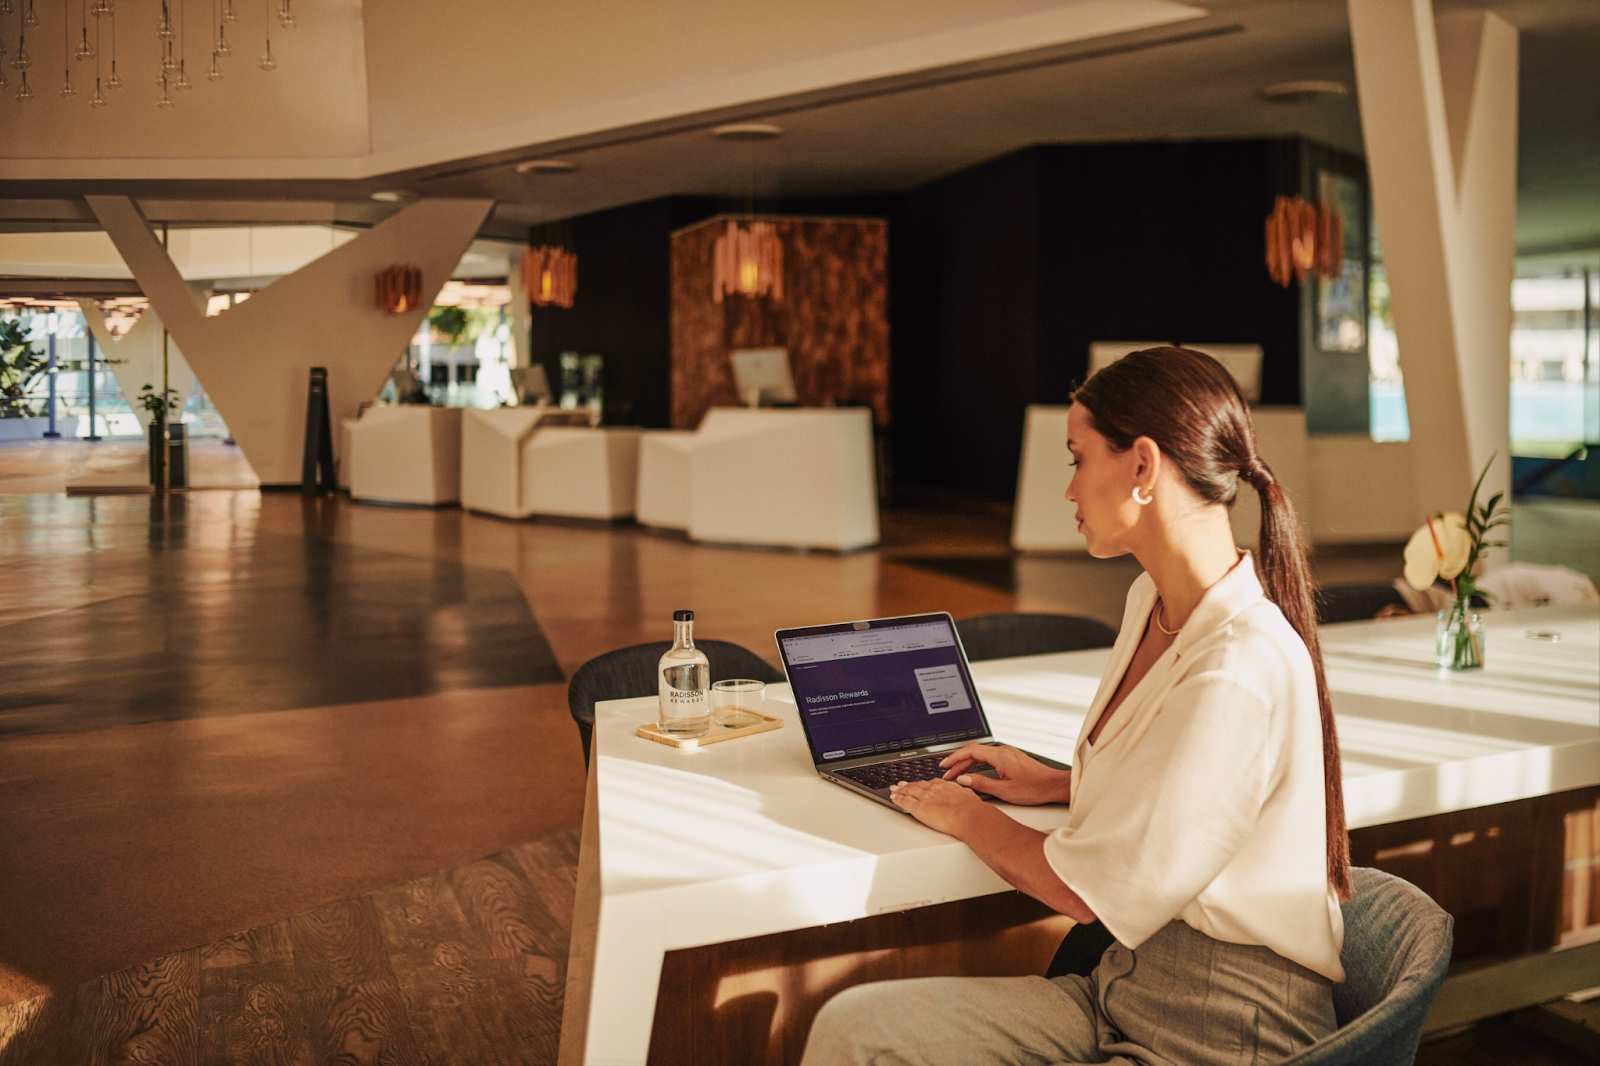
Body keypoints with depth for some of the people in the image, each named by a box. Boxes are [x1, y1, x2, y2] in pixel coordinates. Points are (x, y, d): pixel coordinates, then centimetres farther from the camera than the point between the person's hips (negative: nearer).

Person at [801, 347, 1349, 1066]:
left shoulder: (1239, 676, -26)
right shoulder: (1153, 603, 4)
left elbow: (1088, 892, -19)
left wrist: (965, 817, -4)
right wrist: (1060, 783, 15)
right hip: (1126, 988, 8)